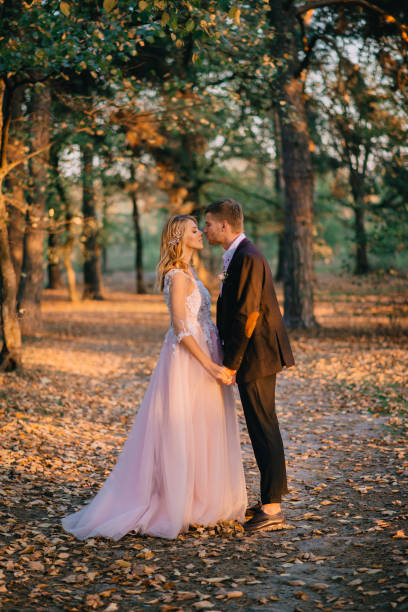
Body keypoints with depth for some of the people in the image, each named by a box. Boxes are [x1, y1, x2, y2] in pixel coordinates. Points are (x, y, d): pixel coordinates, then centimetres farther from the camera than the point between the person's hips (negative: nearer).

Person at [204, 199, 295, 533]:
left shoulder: (247, 258, -18)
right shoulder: (239, 256, 15)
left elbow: (247, 316, -22)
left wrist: (231, 364, -17)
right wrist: (231, 360, 16)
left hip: (256, 356, -10)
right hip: (257, 356, 10)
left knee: (264, 429, -4)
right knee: (263, 428, 15)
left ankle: (272, 510, 3)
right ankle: (271, 501, 24)